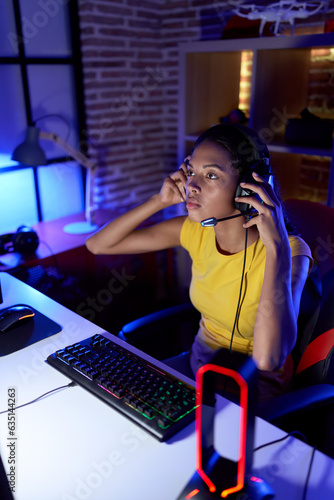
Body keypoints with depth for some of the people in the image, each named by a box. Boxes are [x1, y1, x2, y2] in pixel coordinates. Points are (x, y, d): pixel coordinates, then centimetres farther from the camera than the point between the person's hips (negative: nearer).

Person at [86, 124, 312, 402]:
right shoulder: (195, 231, -10)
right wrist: (160, 201, -16)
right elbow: (98, 244, -6)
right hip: (199, 366, 5)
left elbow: (268, 360, -40)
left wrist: (277, 247, -39)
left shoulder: (289, 251, -25)